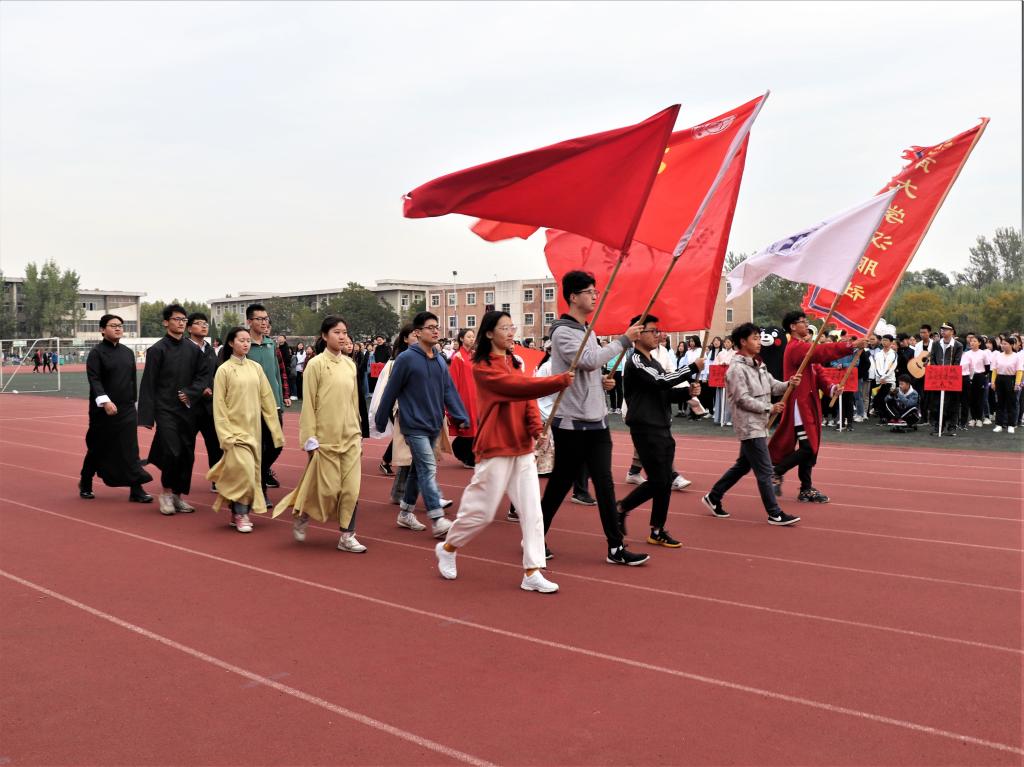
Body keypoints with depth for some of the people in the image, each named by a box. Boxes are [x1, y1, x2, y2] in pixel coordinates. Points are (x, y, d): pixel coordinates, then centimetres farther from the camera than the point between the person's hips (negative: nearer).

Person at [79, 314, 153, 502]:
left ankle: (136, 489, -3)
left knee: (130, 450, -2)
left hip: (126, 410, 4)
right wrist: (104, 401, -30)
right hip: (103, 410, -4)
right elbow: (94, 380, -17)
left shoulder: (128, 353, 10)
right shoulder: (96, 353, -7)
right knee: (98, 449, 9)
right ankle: (85, 484, 30)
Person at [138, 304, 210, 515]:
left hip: (187, 409, 4)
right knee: (172, 452, -14)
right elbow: (148, 384, -5)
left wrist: (190, 393, -7)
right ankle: (165, 492, 7)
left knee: (187, 454, 5)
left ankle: (178, 495, 17)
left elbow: (204, 375, 11)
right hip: (165, 409, -4)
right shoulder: (157, 350, -4)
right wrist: (147, 416, -9)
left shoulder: (193, 349, 7)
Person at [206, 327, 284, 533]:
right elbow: (219, 404, -5)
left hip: (253, 427, 4)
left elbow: (266, 398, 7)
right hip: (234, 427, -4)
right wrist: (225, 433, -10)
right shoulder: (224, 370, -5)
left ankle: (238, 512, 22)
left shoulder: (256, 368, 5)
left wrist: (275, 427, 4)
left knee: (251, 470, 8)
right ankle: (241, 515, 0)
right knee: (243, 469, -13)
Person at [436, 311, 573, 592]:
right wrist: (560, 380, -29)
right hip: (496, 448, -7)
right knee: (481, 510, 3)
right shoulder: (483, 367, -12)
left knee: (532, 509, 1)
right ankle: (447, 548, 27)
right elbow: (518, 387, -24)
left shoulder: (515, 363, 12)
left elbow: (527, 396, 3)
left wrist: (536, 425, -15)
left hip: (523, 447, 7)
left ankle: (532, 572, 6)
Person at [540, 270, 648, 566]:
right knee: (559, 484, 4)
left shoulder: (587, 330, 15)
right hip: (571, 422, -8)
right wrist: (624, 340, -20)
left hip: (596, 420, 8)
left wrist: (603, 381, 6)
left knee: (604, 484, 4)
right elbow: (587, 360, -26)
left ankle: (616, 547, 5)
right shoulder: (563, 331, -12)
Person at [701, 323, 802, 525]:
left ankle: (713, 497, 27)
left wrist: (789, 384, -8)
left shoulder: (758, 365, 14)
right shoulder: (737, 368, -15)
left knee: (743, 465, 18)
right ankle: (775, 514, 1)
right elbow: (743, 399, -18)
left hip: (758, 425, 10)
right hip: (749, 426, -10)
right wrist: (769, 408, -17)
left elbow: (773, 386, 12)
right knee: (765, 471, -6)